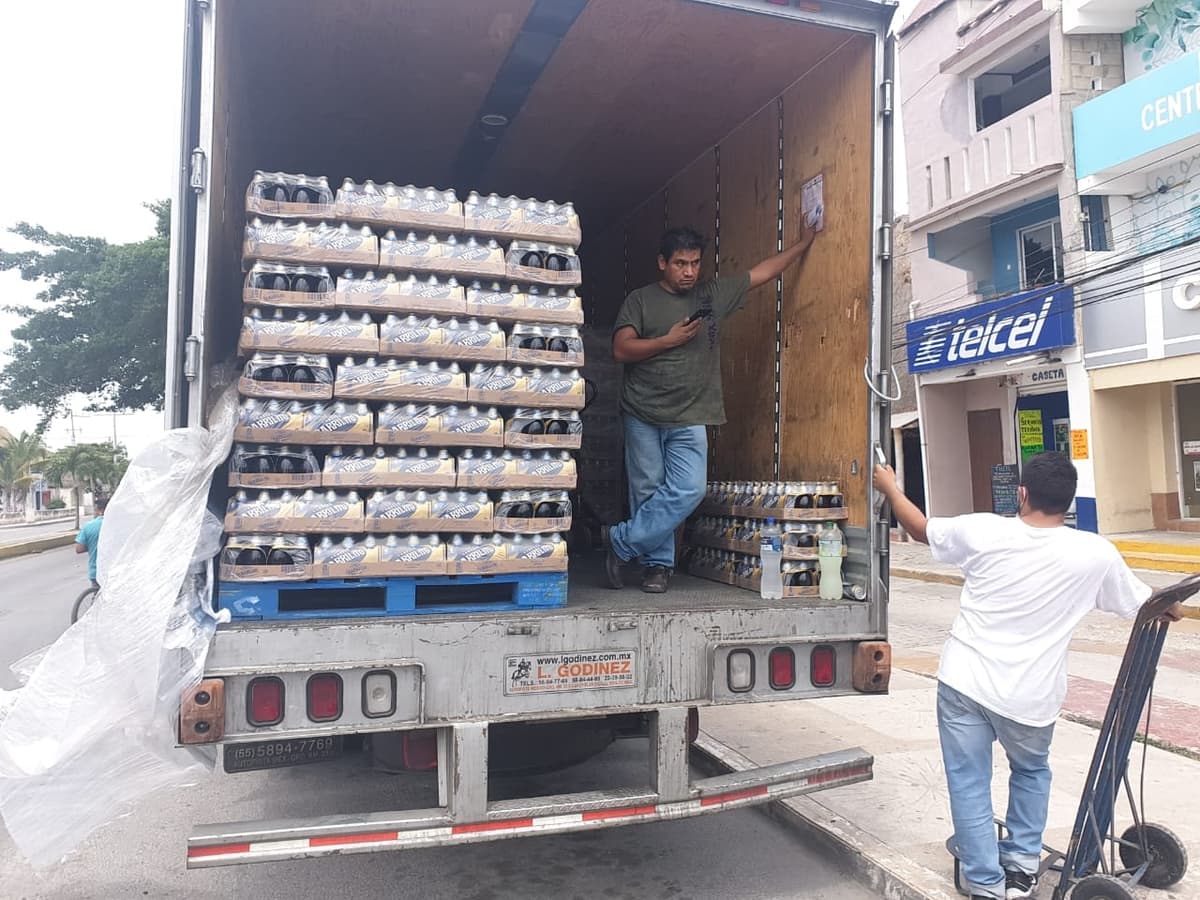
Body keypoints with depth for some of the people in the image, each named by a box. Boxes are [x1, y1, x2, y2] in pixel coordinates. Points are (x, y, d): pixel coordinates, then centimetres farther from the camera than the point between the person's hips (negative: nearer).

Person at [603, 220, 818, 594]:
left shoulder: (715, 293, 13)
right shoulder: (640, 300, 4)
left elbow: (763, 272, 20)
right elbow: (621, 350, -6)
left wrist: (803, 244, 22)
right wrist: (669, 340, -10)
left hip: (690, 417, 2)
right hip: (643, 414, -2)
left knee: (688, 490, -10)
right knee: (648, 490, 1)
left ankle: (621, 542, 2)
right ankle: (658, 563, 15)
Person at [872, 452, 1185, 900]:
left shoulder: (983, 531, -9)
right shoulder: (1095, 554, -7)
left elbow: (921, 529, 9)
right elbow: (1146, 605, 11)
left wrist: (889, 486, 26)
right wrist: (1172, 609, 35)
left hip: (965, 682, -1)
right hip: (1030, 697, 1)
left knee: (969, 784, 12)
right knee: (1031, 771, 29)